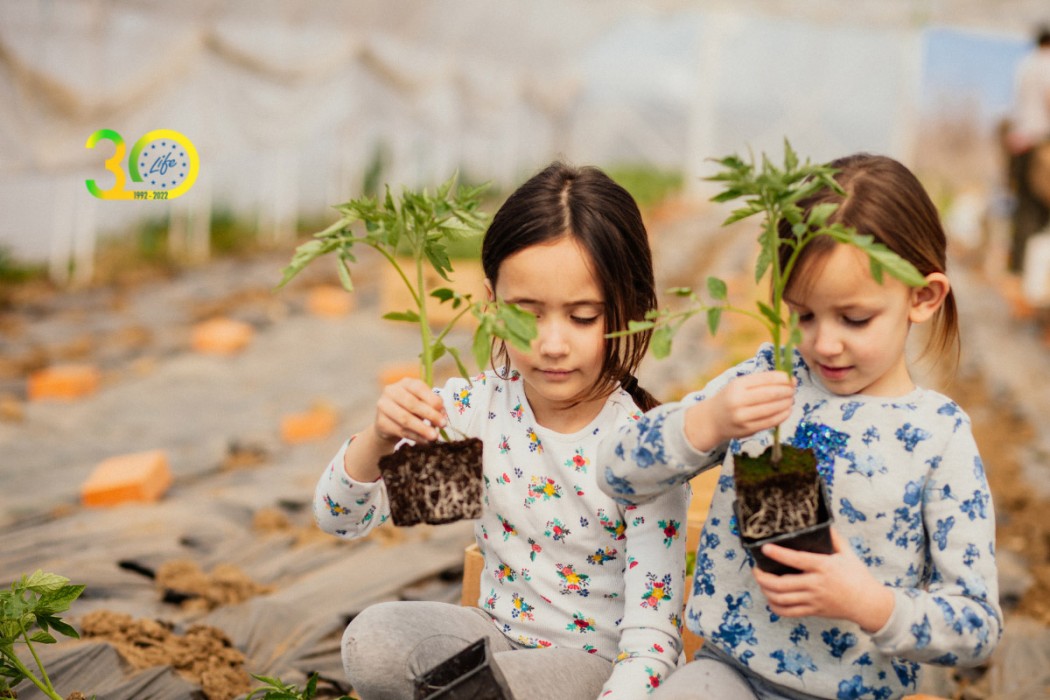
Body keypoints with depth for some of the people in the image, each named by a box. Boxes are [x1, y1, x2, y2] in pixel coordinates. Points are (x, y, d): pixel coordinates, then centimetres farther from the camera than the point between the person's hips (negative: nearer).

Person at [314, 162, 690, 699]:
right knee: (372, 639, -21)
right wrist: (379, 438, -29)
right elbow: (340, 517, -8)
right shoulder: (480, 407, -8)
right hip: (499, 634, 5)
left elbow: (652, 645, -21)